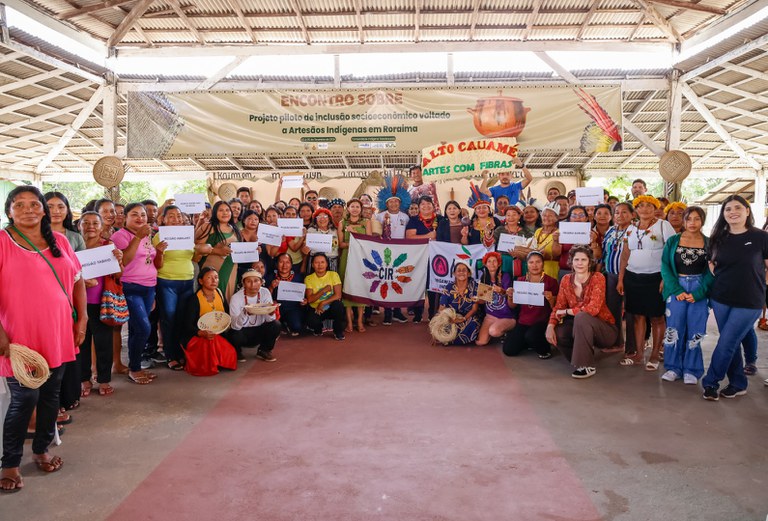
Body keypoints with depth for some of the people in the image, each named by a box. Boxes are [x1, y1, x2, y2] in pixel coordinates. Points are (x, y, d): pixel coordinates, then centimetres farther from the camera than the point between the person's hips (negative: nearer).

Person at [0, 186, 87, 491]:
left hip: (58, 334, 5)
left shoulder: (59, 241, 7)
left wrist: (82, 318, 7)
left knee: (51, 394, 14)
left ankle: (41, 449, 33)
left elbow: (77, 281, 14)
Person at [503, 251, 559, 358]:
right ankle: (527, 342, 21)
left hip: (542, 322, -4)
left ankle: (545, 349, 0)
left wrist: (550, 299, -23)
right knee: (508, 350, -10)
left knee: (531, 336, -35)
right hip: (523, 322, 4)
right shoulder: (520, 280, 9)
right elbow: (512, 306, 11)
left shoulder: (551, 281, -2)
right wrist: (510, 296, -9)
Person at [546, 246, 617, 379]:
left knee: (581, 317, -34)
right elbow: (559, 307, -2)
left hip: (605, 329, -5)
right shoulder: (566, 279, -2)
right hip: (580, 326, 5)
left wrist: (567, 311, -19)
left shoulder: (597, 278, -17)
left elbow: (593, 309, -29)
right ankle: (585, 352, 8)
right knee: (557, 332, -22)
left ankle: (587, 366, -21)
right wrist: (550, 325, -20)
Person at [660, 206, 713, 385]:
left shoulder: (709, 243, 2)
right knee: (674, 329, 1)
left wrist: (697, 293, -13)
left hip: (700, 291, 0)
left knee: (695, 331, 2)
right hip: (676, 288, 1)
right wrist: (677, 290, -12)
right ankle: (674, 367, 13)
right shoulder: (672, 241, 3)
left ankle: (691, 370, 14)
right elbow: (665, 267, -1)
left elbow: (711, 271, -1)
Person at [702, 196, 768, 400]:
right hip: (721, 300, 4)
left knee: (726, 344, -4)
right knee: (731, 343, 13)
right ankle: (738, 384, 27)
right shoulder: (719, 238, 4)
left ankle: (710, 383, 11)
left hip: (749, 303, -4)